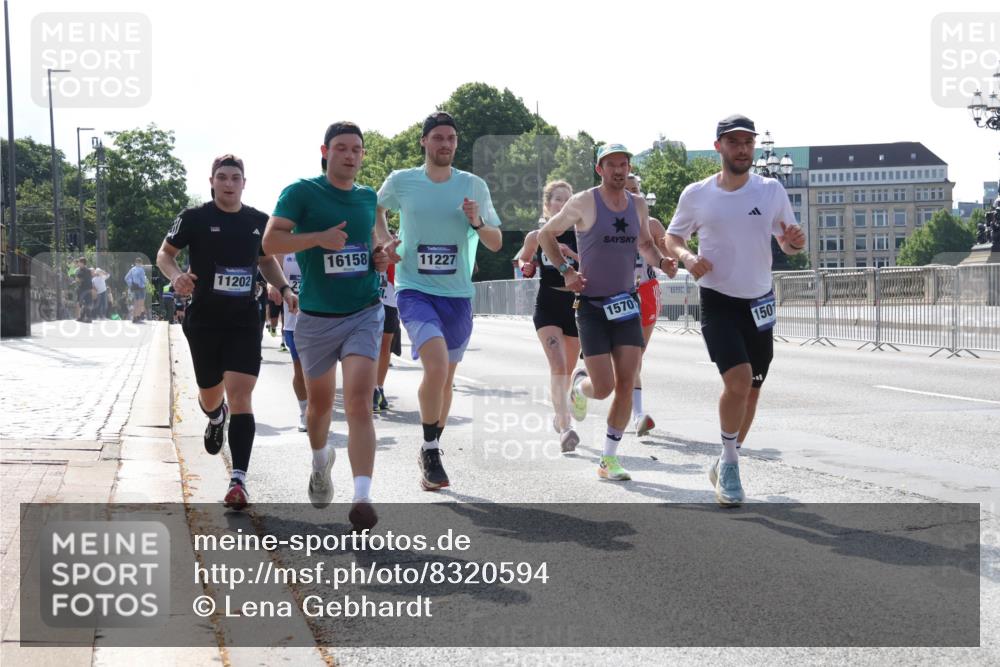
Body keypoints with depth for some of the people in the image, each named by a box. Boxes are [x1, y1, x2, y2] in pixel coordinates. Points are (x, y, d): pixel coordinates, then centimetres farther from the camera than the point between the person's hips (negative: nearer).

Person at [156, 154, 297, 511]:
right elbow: (164, 254, 4)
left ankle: (238, 479, -15)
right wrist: (176, 276, -18)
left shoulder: (259, 221, 5)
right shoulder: (195, 217, -4)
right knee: (210, 394, 14)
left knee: (239, 395, -13)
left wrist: (285, 289, 5)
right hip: (204, 319, 0)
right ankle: (216, 418, 54)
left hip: (244, 320, 0)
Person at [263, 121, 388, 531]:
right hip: (316, 317, -1)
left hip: (364, 313, 1)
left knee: (359, 401, -16)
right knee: (320, 402, 16)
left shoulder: (368, 197, 10)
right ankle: (320, 460, 49)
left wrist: (380, 259, 6)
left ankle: (362, 498, -24)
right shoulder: (302, 192, -5)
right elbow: (271, 240, -15)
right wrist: (319, 238, -27)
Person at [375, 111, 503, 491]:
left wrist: (477, 223, -16)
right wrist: (384, 240, -1)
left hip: (458, 294, 3)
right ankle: (430, 451, -7)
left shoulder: (474, 186, 1)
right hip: (415, 289, -3)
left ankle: (431, 453, 31)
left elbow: (496, 244, 4)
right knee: (436, 366, -24)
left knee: (446, 377, 12)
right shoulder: (401, 182, -2)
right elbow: (375, 208, 18)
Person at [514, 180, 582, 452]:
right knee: (557, 365, -19)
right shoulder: (536, 237, 2)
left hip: (575, 305, 2)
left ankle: (560, 414, 40)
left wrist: (572, 255, -21)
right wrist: (525, 268, -2)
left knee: (568, 370, 13)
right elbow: (521, 259, 19)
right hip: (547, 306, -2)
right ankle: (565, 428, -29)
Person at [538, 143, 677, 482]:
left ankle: (609, 460, 6)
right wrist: (565, 270, -9)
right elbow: (546, 235, 3)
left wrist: (661, 261, 1)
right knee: (603, 387, -10)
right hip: (592, 305, -4)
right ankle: (579, 384, 29)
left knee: (626, 384, -4)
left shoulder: (638, 204, 7)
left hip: (626, 304, 5)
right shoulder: (584, 202, -8)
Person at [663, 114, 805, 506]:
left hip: (759, 302, 3)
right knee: (738, 379, -21)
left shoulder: (771, 191, 0)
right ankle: (729, 463, -2)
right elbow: (671, 239, 9)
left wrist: (795, 242, -18)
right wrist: (687, 257, -13)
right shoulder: (696, 195, -3)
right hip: (718, 301, -3)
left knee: (751, 391, 8)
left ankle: (725, 466, 28)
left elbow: (787, 245, 7)